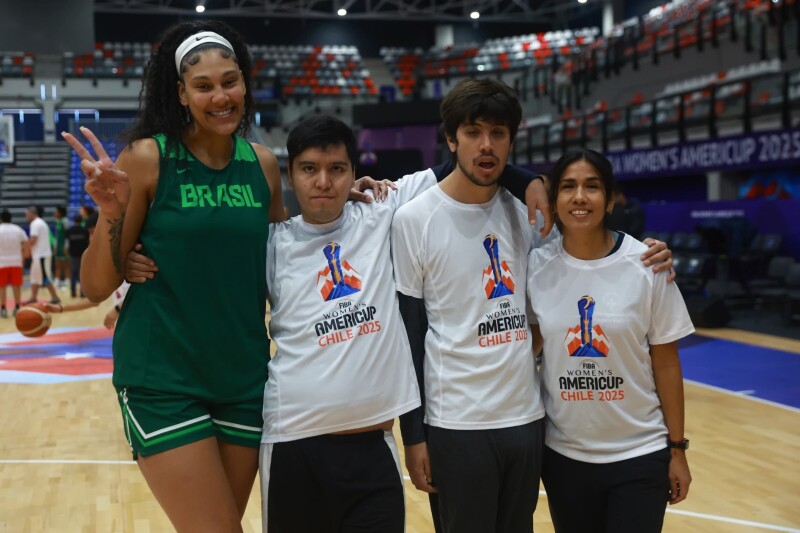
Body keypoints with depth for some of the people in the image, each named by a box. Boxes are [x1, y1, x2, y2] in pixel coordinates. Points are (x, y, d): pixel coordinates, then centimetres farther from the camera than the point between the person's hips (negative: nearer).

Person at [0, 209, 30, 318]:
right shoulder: (18, 229, 4)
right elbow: (27, 245, 1)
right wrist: (23, 256, 12)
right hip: (16, 262, 2)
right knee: (16, 286, 9)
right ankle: (17, 308, 10)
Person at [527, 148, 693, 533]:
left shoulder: (646, 265, -9)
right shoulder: (537, 266, -6)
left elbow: (666, 362, -4)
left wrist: (677, 448, -2)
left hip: (640, 454, -1)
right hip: (563, 454, 2)